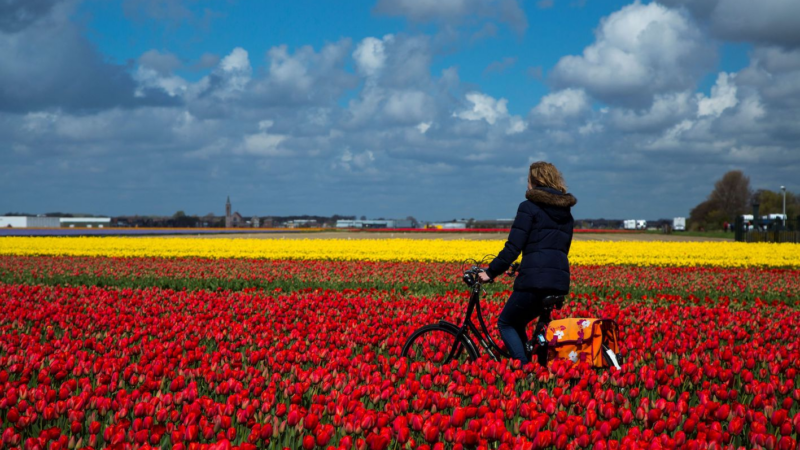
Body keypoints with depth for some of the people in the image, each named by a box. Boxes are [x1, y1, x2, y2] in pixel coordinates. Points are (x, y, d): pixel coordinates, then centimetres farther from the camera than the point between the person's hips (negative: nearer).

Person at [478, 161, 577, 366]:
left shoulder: (529, 207, -2)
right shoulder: (566, 212, 19)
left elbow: (513, 247, -9)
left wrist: (490, 272, 1)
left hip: (535, 280, -7)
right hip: (561, 281, 7)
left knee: (506, 323, 13)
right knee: (517, 323, 23)